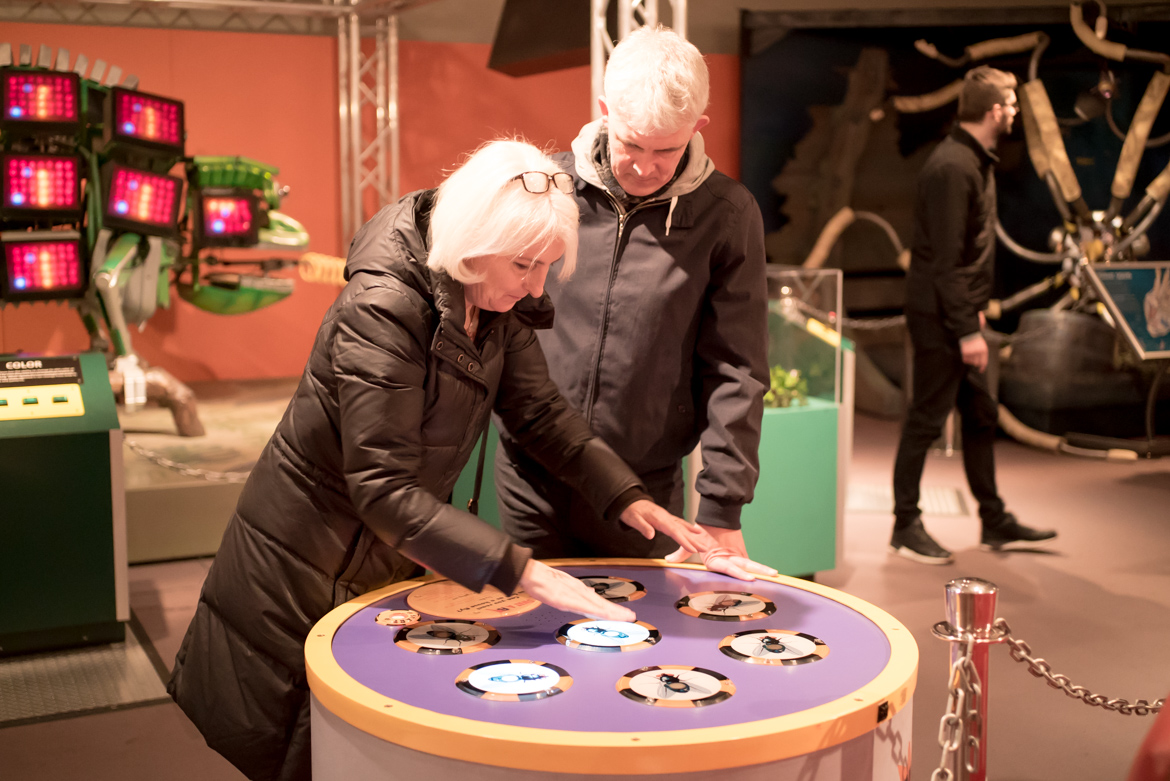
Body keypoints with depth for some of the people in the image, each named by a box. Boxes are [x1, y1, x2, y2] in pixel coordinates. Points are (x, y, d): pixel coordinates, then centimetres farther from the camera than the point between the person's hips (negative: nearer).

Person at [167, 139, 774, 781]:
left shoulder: (495, 301, -6)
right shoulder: (382, 308, -30)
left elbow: (536, 410, 4)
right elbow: (382, 489, -33)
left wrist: (625, 497, -9)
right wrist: (519, 570, -36)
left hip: (396, 558, 7)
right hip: (312, 570, -7)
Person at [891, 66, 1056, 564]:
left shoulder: (976, 160, 13)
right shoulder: (952, 167, -19)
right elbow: (945, 259, -22)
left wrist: (974, 310, 16)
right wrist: (967, 329, -22)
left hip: (959, 312, 10)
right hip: (939, 317, -10)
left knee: (980, 415, 15)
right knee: (926, 420, -1)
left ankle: (994, 521, 26)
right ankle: (905, 526, 10)